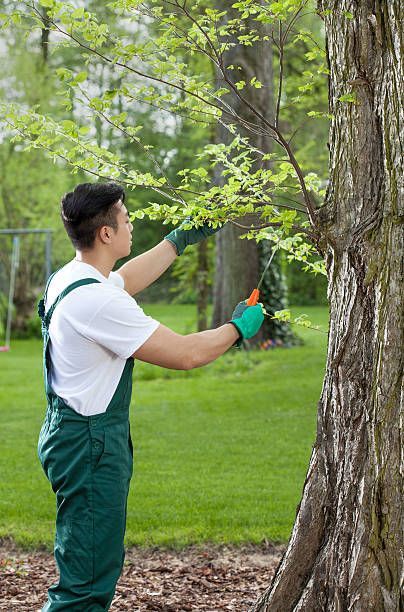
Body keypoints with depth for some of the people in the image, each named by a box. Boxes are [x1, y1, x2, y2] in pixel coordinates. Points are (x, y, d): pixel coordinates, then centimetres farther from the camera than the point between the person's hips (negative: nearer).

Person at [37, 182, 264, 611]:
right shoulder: (97, 300, -24)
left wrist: (181, 238, 37)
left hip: (71, 430, 11)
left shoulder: (68, 278, 7)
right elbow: (185, 354, -19)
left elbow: (128, 279, 31)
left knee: (95, 563, 20)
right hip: (91, 443, -11)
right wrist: (238, 327, -2)